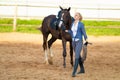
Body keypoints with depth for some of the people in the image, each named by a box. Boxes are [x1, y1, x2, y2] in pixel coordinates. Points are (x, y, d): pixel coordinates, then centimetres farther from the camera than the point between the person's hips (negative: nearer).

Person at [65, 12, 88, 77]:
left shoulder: (81, 24, -11)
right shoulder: (73, 23, 8)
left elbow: (84, 33, -9)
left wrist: (86, 39, -24)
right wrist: (67, 31, -1)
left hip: (79, 42, -7)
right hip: (73, 41, 7)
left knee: (76, 56, -15)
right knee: (78, 56, 17)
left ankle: (74, 72, -17)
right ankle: (82, 69, 32)